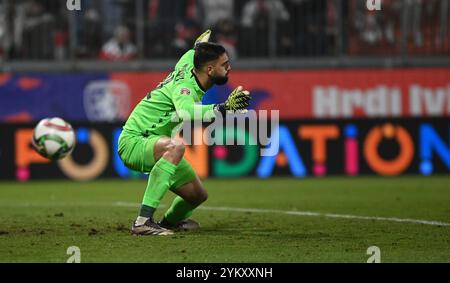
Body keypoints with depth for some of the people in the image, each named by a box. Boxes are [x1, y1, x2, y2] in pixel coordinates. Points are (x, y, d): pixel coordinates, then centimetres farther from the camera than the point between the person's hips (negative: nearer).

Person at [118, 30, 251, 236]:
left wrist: (199, 45, 48)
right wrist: (223, 109, -58)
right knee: (175, 146, -42)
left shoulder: (187, 64, 0)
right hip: (133, 142, -10)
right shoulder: (184, 86, -27)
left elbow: (191, 53, 27)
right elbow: (186, 112, -51)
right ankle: (143, 222, -45)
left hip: (154, 146, 10)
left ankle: (170, 221, 46)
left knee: (198, 195, 11)